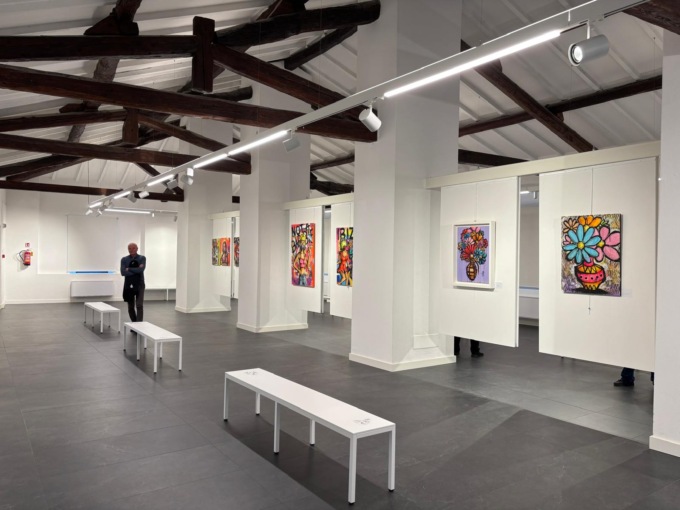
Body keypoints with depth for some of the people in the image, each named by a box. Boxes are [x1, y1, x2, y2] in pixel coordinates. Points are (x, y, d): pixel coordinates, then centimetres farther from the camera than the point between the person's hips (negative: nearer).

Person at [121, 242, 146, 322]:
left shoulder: (142, 258, -1)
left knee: (139, 306, -11)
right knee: (130, 307, 10)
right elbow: (123, 272, -10)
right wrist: (136, 271, -13)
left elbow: (141, 269, -18)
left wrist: (129, 269, -9)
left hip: (139, 285, -2)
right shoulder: (124, 259, 3)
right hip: (128, 285, 3)